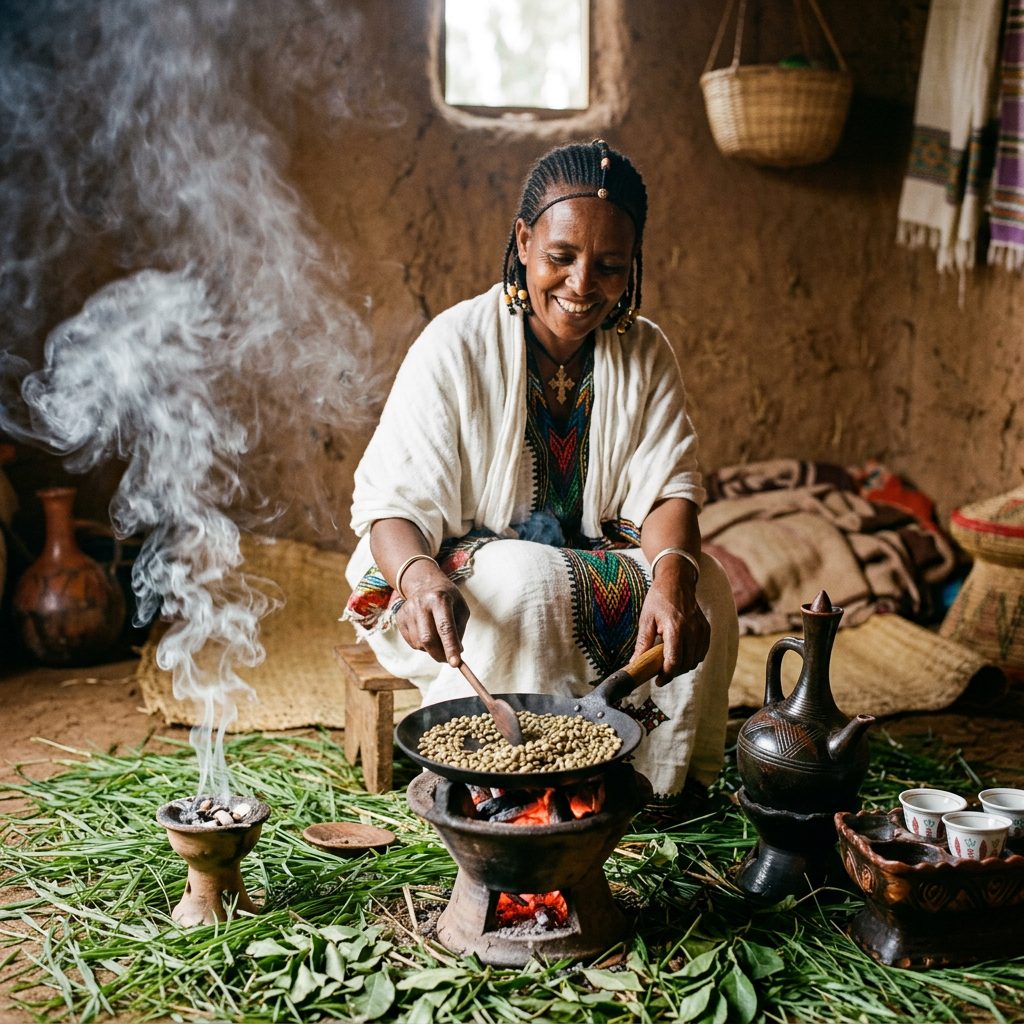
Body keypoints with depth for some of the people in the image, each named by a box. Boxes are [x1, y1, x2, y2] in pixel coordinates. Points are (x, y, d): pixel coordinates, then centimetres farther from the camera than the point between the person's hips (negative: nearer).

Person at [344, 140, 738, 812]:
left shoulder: (645, 354, -4)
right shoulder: (457, 346, -16)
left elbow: (670, 487, -11)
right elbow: (394, 503, -20)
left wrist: (672, 573, -35)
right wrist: (423, 578, -44)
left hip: (594, 567, 4)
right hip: (462, 567, -3)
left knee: (704, 586, -22)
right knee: (531, 581, -35)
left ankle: (668, 784, -3)